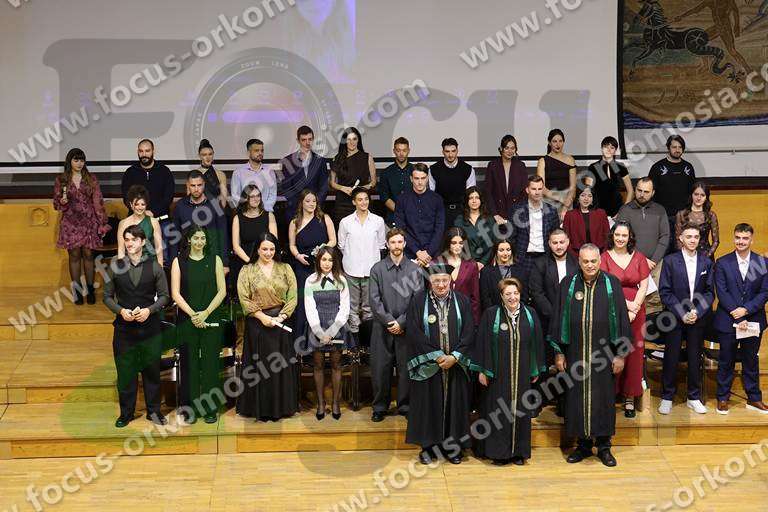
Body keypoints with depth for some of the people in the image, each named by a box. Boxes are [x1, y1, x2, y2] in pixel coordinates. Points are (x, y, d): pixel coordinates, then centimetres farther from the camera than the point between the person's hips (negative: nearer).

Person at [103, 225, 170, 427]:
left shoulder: (154, 267, -1)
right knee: (125, 372, 6)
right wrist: (121, 310, -12)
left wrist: (149, 310, -14)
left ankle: (153, 411, 22)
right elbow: (107, 296, 5)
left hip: (149, 326, 0)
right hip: (124, 327, 0)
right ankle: (126, 413, 19)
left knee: (152, 370, 8)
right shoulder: (115, 267, 1)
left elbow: (164, 296, 2)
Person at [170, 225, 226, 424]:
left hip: (210, 319, 0)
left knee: (210, 363, 1)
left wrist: (206, 313, -10)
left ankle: (210, 408, 10)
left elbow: (222, 291, 1)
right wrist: (192, 314, -11)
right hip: (187, 320, 0)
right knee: (189, 363, 2)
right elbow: (175, 293, -1)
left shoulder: (214, 260, 5)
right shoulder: (179, 262, 3)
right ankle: (190, 409, 11)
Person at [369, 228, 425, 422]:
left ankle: (405, 406, 16)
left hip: (406, 328, 0)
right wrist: (389, 321, -11)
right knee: (380, 369, 3)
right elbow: (374, 299, -2)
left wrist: (401, 322, -10)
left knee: (406, 368, 4)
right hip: (382, 327, 0)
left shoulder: (415, 269, 2)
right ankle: (379, 407, 14)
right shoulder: (377, 269, 4)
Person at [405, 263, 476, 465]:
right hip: (427, 365, -2)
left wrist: (454, 357, -12)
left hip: (456, 364, 2)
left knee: (454, 403, 5)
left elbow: (468, 333, -1)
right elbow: (414, 333, -9)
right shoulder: (418, 301, -3)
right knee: (429, 403, 3)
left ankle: (452, 445, 16)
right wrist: (437, 356, -14)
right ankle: (428, 446, 14)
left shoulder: (462, 301, 3)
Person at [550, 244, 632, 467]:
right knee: (577, 399, 6)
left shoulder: (612, 284, -2)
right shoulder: (568, 285, 1)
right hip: (575, 354, 1)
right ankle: (583, 444, 20)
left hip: (604, 354, -1)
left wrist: (620, 354, -3)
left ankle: (604, 446, 17)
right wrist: (559, 352, 2)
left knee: (603, 399, 4)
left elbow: (622, 319, 0)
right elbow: (558, 319, 5)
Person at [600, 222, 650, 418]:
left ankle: (630, 397, 8)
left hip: (636, 312, 2)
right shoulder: (605, 257, 0)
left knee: (634, 353, 2)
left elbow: (643, 286, 4)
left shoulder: (639, 258, 8)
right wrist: (625, 304, -13)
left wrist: (634, 308, -8)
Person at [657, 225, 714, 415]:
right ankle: (667, 397, 14)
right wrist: (682, 314, -13)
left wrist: (697, 312, -11)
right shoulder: (670, 261, -3)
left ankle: (694, 398, 20)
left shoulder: (706, 262, 4)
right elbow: (665, 291, -6)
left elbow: (709, 292, 4)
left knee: (695, 358, 8)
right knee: (671, 358, 3)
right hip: (675, 317, -2)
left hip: (698, 318, 2)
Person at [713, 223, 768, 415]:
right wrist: (736, 316, -16)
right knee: (726, 361, 7)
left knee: (751, 361, 12)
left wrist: (745, 310, -16)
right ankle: (722, 398, 18)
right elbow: (722, 293, -8)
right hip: (728, 321, -1)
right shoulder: (722, 263, -2)